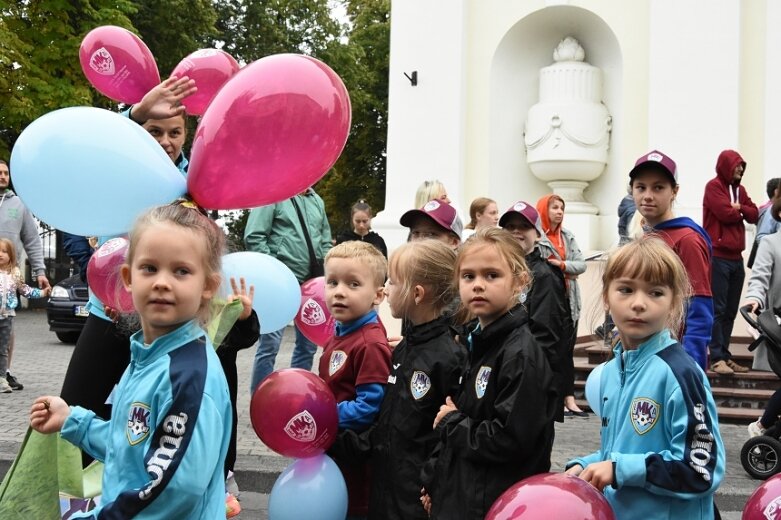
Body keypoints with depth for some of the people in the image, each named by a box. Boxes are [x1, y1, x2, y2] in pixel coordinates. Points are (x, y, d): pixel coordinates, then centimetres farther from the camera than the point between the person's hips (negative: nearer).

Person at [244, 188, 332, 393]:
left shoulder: (317, 201, 13)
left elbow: (326, 241, 20)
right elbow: (253, 237, -11)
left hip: (312, 283, 7)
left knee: (308, 344, 13)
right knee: (270, 345, -5)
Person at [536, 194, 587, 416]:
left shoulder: (568, 237, 13)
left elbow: (582, 264, 3)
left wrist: (562, 265, -15)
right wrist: (566, 272, -9)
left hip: (569, 301, 7)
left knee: (567, 351, 8)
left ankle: (569, 399, 12)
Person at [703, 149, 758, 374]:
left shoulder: (739, 189, 19)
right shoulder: (714, 186, -4)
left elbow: (754, 215, 11)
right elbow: (725, 213, -16)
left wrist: (739, 208, -7)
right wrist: (740, 212, 4)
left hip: (736, 257, 8)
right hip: (718, 257, -8)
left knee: (731, 311, 8)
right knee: (718, 309, -9)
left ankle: (725, 356, 13)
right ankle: (717, 358, -9)